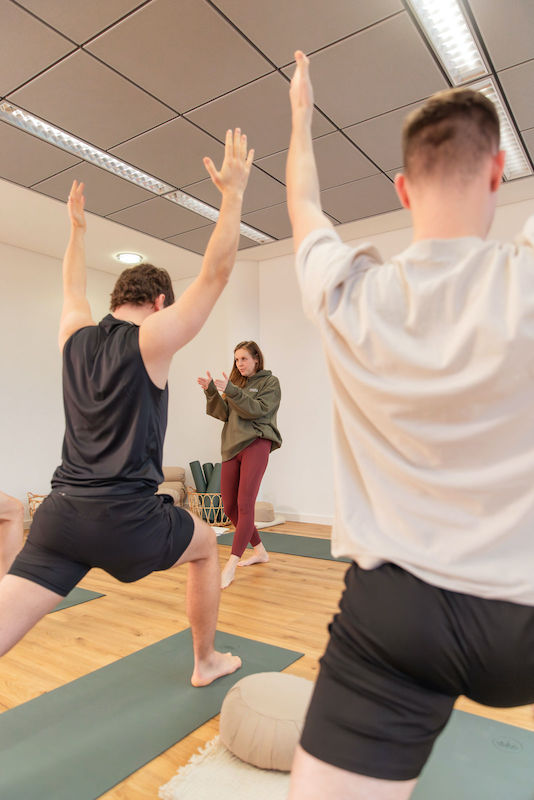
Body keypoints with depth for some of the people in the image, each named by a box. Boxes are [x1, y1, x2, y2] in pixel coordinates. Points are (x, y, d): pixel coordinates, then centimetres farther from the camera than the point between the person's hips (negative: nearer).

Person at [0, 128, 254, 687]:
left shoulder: (74, 335, 9)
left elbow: (72, 286, 31)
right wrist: (234, 192, -2)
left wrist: (76, 227, 42)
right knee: (205, 547, 24)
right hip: (125, 517, -4)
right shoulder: (150, 341, -9)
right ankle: (206, 663, 38)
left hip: (61, 514, 5)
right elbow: (216, 272, -8)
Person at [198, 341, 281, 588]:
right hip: (231, 447, 7)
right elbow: (224, 413, 11)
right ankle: (259, 551, 25)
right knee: (229, 507, 8)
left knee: (245, 505, -13)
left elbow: (258, 409, -11)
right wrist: (212, 392, -3)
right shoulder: (237, 381, 19)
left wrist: (230, 390, -19)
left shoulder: (270, 382, 4)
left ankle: (230, 567, -13)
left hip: (255, 444, -7)